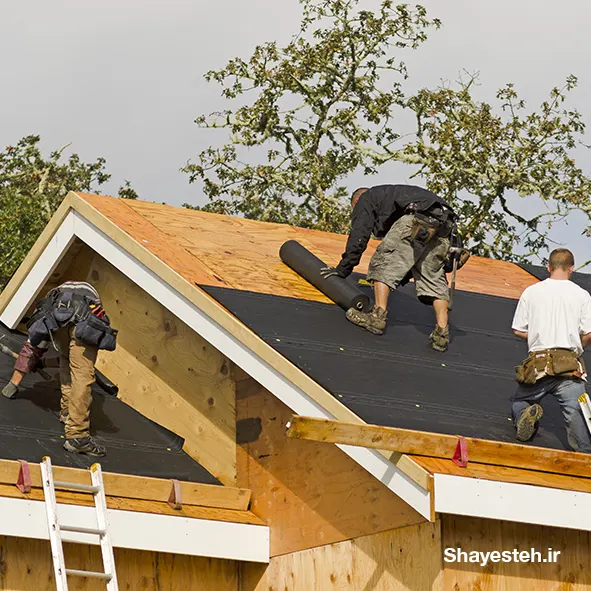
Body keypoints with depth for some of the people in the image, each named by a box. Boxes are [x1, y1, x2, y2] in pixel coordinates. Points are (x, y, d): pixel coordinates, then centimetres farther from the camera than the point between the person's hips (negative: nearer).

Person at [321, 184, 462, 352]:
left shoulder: (365, 199, 24)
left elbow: (358, 236, 10)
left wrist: (343, 269, 16)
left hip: (417, 219, -7)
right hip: (443, 228, 7)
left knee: (383, 263, 4)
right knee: (434, 279, 11)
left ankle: (378, 317, -5)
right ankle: (441, 333, -1)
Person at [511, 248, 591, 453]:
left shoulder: (531, 292, 8)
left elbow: (518, 330, 9)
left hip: (538, 364, 1)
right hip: (570, 364, -1)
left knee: (518, 402, 23)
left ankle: (525, 415, -13)